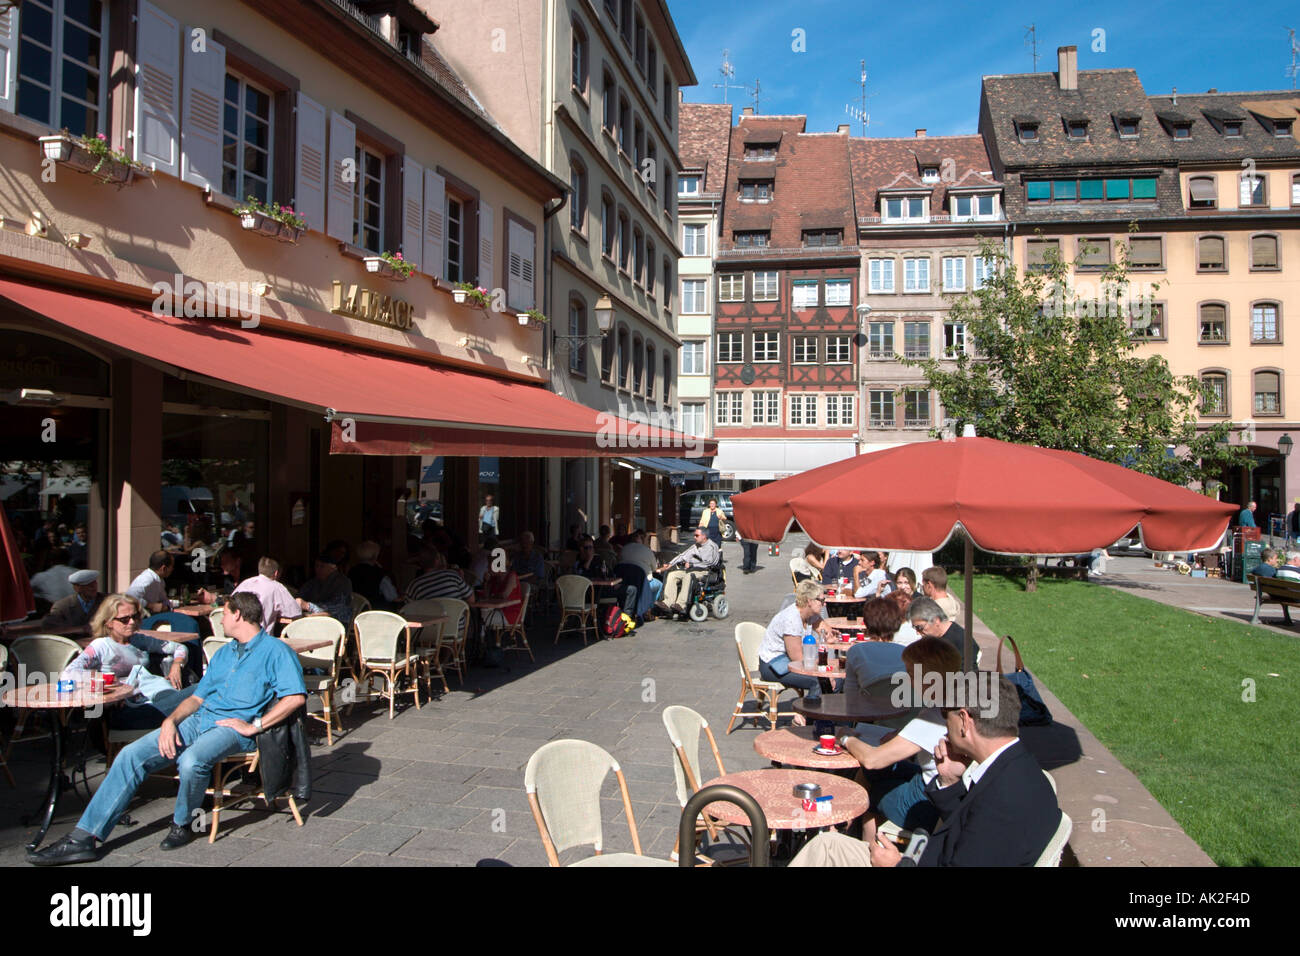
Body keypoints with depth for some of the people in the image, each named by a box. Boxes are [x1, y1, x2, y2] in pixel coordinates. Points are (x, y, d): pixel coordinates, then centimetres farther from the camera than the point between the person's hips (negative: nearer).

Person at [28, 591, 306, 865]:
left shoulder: (275, 650, -2)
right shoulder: (224, 653, 25)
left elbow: (296, 697, -15)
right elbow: (197, 697, 21)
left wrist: (254, 726, -17)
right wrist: (170, 721, 2)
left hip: (234, 727, -8)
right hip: (199, 719, 8)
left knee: (191, 761, -35)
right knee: (131, 755, -8)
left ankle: (182, 823, -6)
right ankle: (84, 837, -6)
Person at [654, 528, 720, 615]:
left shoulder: (712, 547, 2)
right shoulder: (695, 546, 26)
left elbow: (707, 562, -12)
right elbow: (683, 555, 20)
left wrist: (691, 564, -16)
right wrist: (669, 565, 8)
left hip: (703, 571, -8)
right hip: (689, 570, 8)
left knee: (688, 576, -37)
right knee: (672, 575, -15)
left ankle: (681, 604, -45)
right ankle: (668, 603, -27)